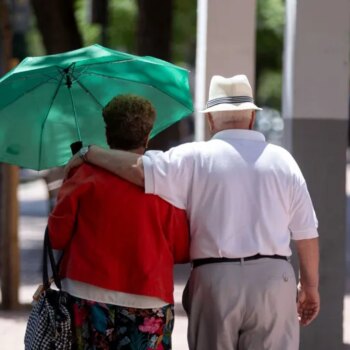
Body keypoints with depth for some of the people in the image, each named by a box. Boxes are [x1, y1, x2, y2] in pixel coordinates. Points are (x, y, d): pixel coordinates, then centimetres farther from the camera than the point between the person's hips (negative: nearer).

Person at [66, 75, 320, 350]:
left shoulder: (196, 158, 0)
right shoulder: (282, 160, 6)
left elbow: (138, 169, -13)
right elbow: (307, 233, 5)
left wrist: (89, 153, 2)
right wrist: (310, 286, 15)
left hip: (214, 278, 0)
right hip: (273, 276, 0)